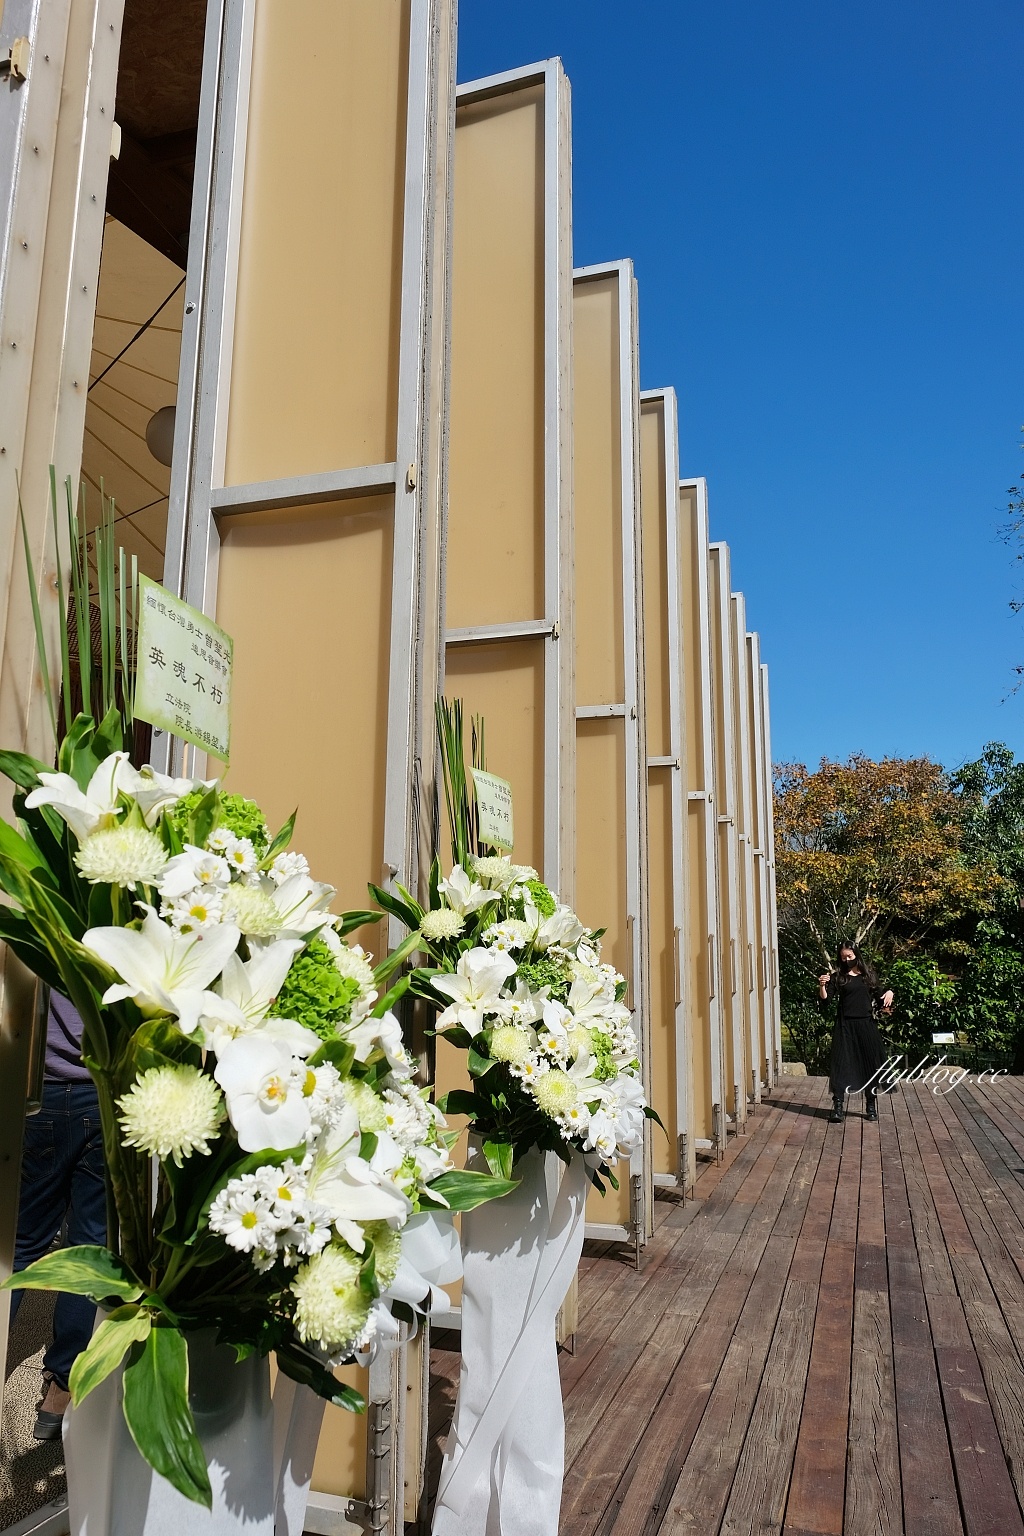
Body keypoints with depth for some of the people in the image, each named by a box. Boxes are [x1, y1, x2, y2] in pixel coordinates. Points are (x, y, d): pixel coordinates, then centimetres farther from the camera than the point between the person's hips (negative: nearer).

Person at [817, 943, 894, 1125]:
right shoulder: (837, 977, 1)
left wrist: (888, 992, -6)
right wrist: (822, 986, -24)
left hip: (866, 1025, 2)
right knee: (841, 1064, -7)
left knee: (870, 1064, 8)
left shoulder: (868, 974, 8)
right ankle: (837, 1107, -8)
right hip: (845, 1026, -2)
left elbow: (878, 995, 15)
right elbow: (826, 999, -6)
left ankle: (871, 1106, 22)